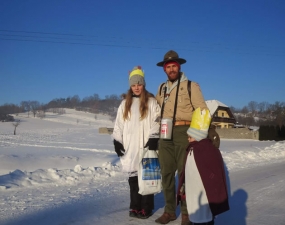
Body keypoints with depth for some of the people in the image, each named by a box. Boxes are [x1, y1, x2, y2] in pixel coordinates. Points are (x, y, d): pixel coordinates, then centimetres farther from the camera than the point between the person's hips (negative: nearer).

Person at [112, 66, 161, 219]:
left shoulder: (151, 102, 3)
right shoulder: (125, 103, 14)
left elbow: (156, 122, -3)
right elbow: (118, 124, 13)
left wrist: (153, 139, -13)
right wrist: (117, 141, 5)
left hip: (145, 145, -3)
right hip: (129, 146, 4)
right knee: (133, 176, 6)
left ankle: (146, 208, 5)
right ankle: (135, 207, 15)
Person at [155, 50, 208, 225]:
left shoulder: (191, 86, 0)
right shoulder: (162, 88, 16)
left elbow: (202, 110, -6)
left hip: (184, 132, -5)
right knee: (167, 172, 7)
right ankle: (170, 211, 18)